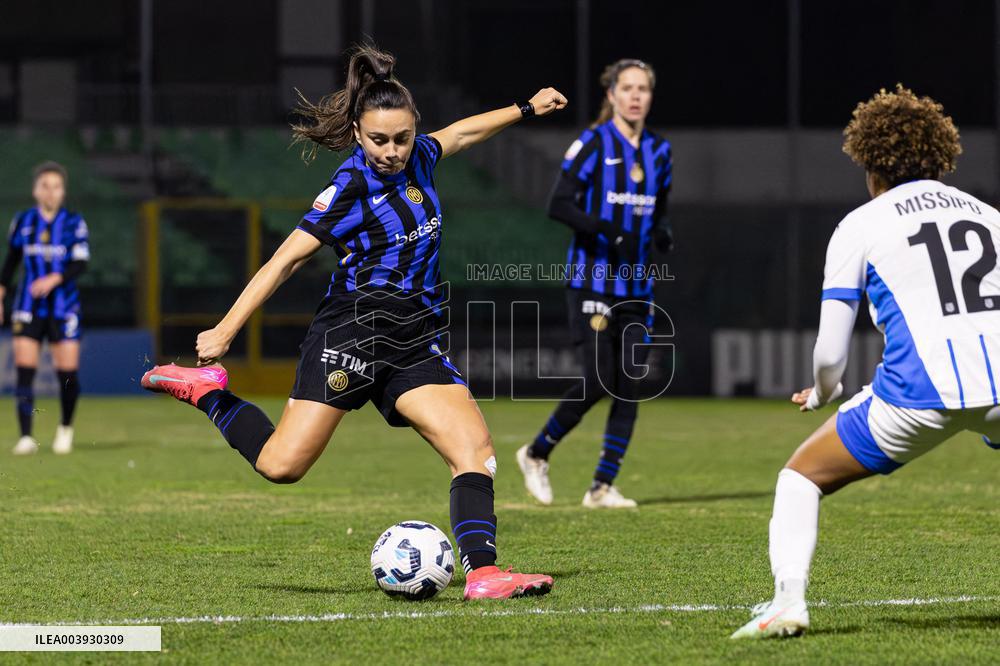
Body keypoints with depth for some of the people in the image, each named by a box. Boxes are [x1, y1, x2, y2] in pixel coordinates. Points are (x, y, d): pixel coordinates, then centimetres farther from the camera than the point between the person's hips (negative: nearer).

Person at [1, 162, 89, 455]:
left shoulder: (74, 223, 0)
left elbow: (81, 263, -8)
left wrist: (54, 279, -24)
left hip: (63, 306, -1)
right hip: (28, 307, 1)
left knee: (67, 373, -2)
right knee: (24, 370, -11)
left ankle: (66, 427, 23)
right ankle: (26, 437, -12)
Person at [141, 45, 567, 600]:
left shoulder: (415, 157, 9)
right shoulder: (352, 186, -10)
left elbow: (461, 132, 34)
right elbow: (286, 260, -9)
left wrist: (526, 109, 42)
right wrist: (224, 332, -11)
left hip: (415, 342, 6)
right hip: (352, 332, -6)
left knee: (475, 447, -13)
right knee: (281, 466, -11)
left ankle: (481, 573, -20)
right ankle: (206, 391, 12)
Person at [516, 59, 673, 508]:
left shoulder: (659, 150, 11)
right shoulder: (592, 144, -6)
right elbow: (559, 205, -12)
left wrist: (663, 234, 0)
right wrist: (607, 230, -24)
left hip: (637, 286, 6)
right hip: (592, 281, -6)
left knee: (630, 388, -1)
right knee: (598, 381, -12)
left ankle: (602, 487, 5)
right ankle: (536, 454, 10)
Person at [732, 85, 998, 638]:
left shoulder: (861, 225, 11)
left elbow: (830, 355, 8)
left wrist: (821, 395, 30)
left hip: (918, 393, -3)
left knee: (800, 477, 17)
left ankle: (788, 599, -3)